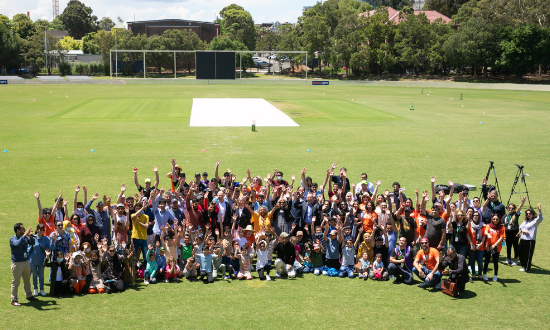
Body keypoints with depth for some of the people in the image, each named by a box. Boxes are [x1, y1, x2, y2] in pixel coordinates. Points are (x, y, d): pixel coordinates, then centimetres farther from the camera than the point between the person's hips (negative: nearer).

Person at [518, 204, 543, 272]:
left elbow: (540, 218, -23)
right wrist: (524, 230, -10)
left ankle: (527, 268, 7)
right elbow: (520, 227, 14)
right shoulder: (525, 221, 19)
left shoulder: (535, 221, -3)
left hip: (530, 240, -7)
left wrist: (539, 210, -40)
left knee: (528, 255, -4)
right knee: (521, 254, 12)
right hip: (522, 240, 7)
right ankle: (524, 266, 27)